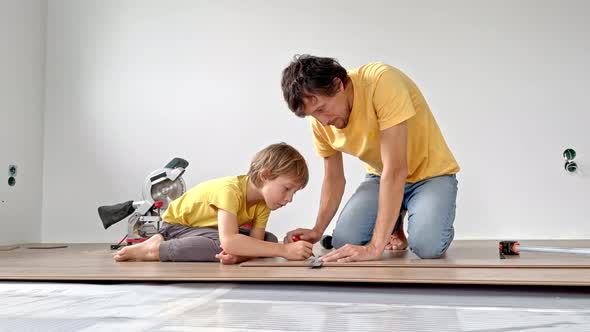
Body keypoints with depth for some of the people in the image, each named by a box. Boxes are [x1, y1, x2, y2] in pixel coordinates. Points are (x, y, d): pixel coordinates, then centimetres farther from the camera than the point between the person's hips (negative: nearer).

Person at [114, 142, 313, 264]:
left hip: (211, 227, 8)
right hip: (177, 223, -8)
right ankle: (154, 249, -18)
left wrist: (238, 254, -42)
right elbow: (228, 240, -48)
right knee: (222, 245, -37)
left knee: (269, 240, -8)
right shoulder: (230, 190, -35)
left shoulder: (264, 199, -11)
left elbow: (256, 240, -18)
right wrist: (284, 250, -50)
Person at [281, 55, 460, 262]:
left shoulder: (382, 82, -31)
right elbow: (334, 178, 2)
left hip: (430, 173, -5)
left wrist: (375, 246, -37)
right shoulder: (320, 119, -11)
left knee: (428, 247, -30)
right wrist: (317, 230, -13)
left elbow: (396, 169, -36)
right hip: (380, 177, 5)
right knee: (343, 241, -16)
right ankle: (393, 224, 15)